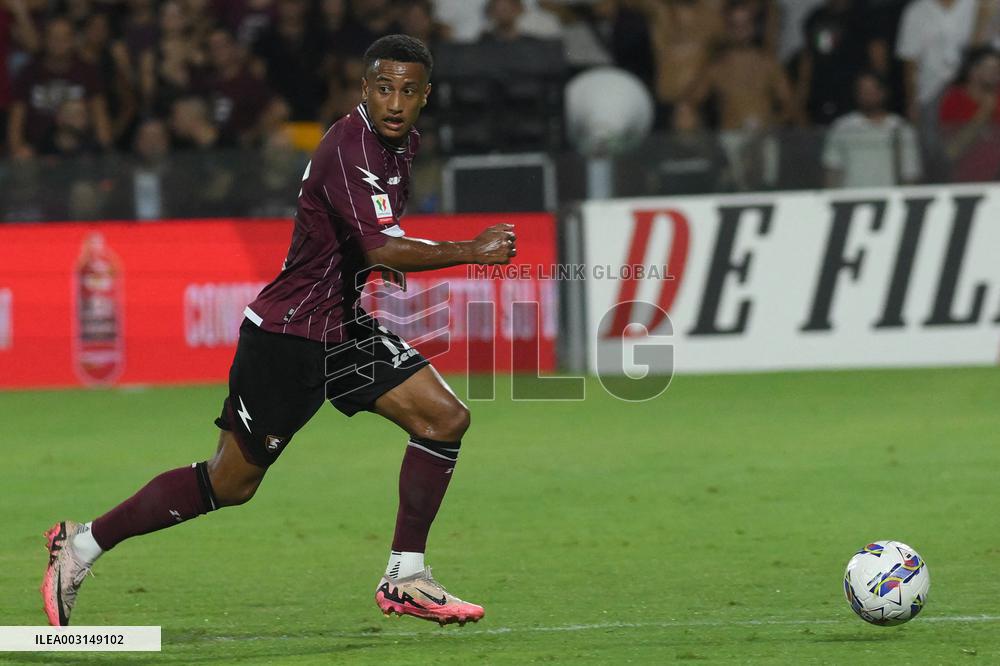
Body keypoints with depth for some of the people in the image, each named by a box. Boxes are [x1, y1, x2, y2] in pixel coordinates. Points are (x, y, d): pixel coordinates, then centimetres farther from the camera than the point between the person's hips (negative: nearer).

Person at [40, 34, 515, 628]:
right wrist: (471, 252, -32)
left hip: (345, 329, 9)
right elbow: (381, 249, -35)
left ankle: (405, 579, 3)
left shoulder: (404, 144, 7)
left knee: (445, 418, -4)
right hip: (287, 335, -9)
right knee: (232, 483, -3)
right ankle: (84, 544, 11)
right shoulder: (349, 148, -23)